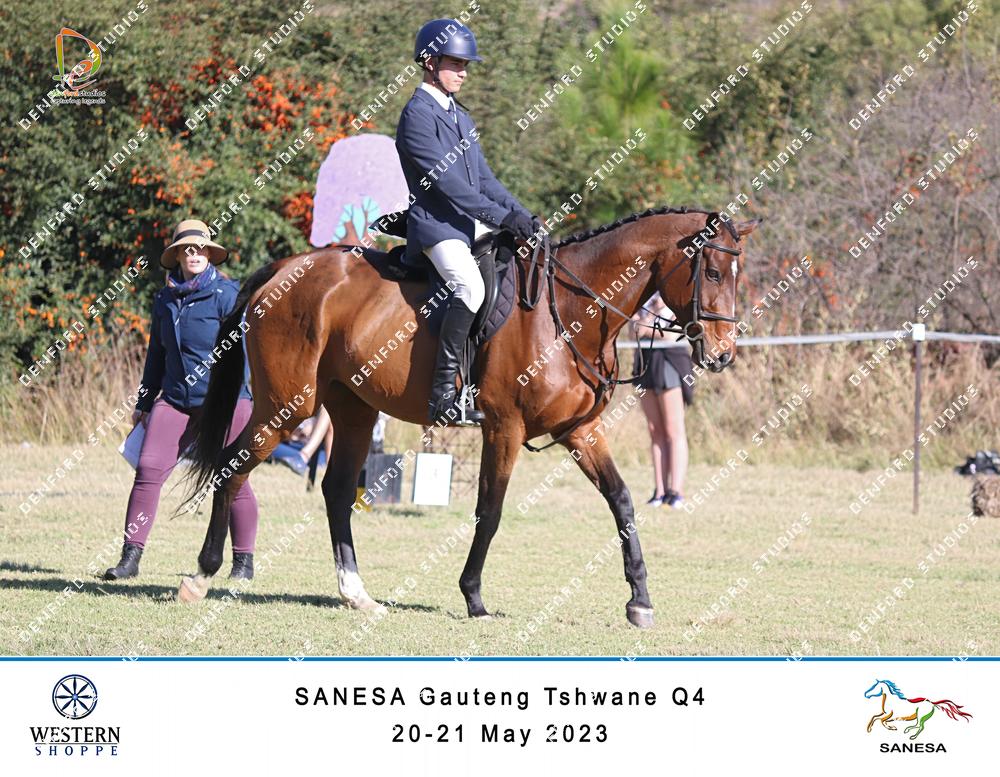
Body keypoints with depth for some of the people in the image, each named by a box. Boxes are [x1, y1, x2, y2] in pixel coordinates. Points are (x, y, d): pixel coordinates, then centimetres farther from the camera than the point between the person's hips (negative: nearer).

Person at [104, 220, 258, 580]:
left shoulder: (226, 294, -4)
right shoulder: (165, 300, 13)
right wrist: (144, 403, 24)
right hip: (175, 399, 5)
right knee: (148, 469, -7)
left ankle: (243, 561, 15)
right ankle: (131, 557, -5)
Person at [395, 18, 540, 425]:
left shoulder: (460, 118, 20)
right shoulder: (418, 114, -9)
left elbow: (484, 178, 19)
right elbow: (446, 181, -18)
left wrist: (521, 215, 3)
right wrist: (501, 216, -21)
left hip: (471, 224, 10)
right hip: (436, 225, -10)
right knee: (471, 286, -32)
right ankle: (443, 392, -34)